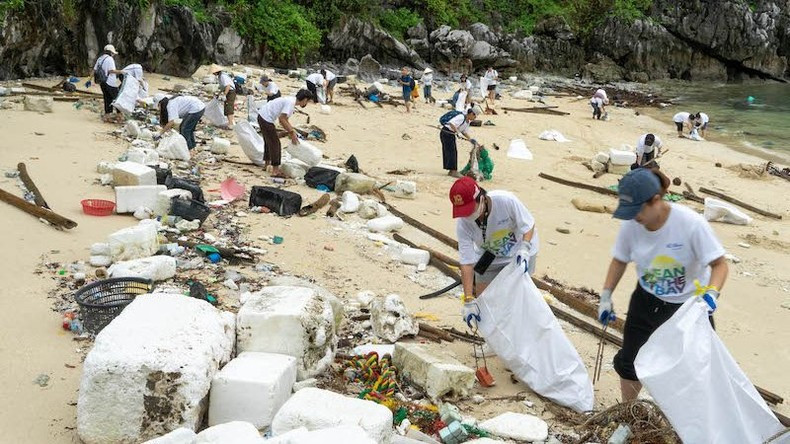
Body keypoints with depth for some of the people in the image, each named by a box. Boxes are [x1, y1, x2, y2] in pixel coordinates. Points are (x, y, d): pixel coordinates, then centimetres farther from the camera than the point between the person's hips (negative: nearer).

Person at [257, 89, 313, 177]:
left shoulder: (291, 100, 11)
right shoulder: (290, 102, -19)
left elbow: (284, 119, 17)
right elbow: (281, 119, -24)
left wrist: (292, 131, 12)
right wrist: (291, 132, -18)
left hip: (262, 116, 10)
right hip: (266, 119, -10)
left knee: (269, 142, 23)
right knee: (275, 143, -5)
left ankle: (266, 164, 39)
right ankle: (275, 171, -3)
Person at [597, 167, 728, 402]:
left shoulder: (691, 223, -29)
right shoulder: (631, 224, -18)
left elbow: (719, 264, -21)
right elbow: (620, 260, 1)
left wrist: (711, 293, -39)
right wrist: (606, 297, -2)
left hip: (689, 305, -4)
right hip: (647, 301, 4)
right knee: (628, 362, 13)